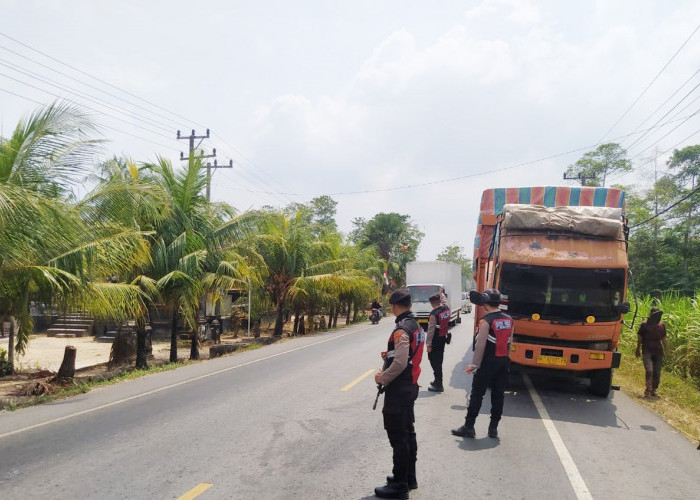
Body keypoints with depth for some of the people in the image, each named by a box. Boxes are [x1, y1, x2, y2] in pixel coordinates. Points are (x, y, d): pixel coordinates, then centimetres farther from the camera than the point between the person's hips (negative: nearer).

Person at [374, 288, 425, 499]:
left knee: (397, 436, -2)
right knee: (407, 432, 18)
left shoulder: (401, 330, -21)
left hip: (398, 389, -10)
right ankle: (409, 477, 30)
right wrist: (390, 355, 16)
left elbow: (400, 363, -27)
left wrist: (383, 378, -15)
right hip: (410, 385, 10)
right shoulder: (415, 325, 9)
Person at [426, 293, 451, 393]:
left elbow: (431, 330, -20)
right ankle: (438, 381, 33)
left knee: (435, 362, 0)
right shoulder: (446, 308, -1)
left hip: (435, 340, -8)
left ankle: (438, 385, 3)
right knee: (439, 361, 20)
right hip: (443, 338, 8)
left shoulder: (434, 314, -22)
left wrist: (428, 343, -15)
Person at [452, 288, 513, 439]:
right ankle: (493, 428, 14)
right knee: (498, 395, 10)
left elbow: (481, 345, -15)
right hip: (503, 361, 6)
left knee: (477, 394, 1)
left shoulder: (486, 321, -14)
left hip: (488, 362, -6)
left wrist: (474, 364, -9)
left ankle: (469, 427, 5)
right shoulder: (509, 320, 6)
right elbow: (509, 343, 11)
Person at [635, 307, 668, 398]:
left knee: (657, 373, 4)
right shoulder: (644, 325, 1)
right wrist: (638, 350, 8)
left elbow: (663, 339, 18)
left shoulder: (662, 325, 12)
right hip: (647, 351, -4)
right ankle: (648, 390, -15)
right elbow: (639, 338, 6)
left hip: (658, 352, 4)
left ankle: (653, 390, 16)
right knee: (649, 371, -17)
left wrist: (666, 350, 13)